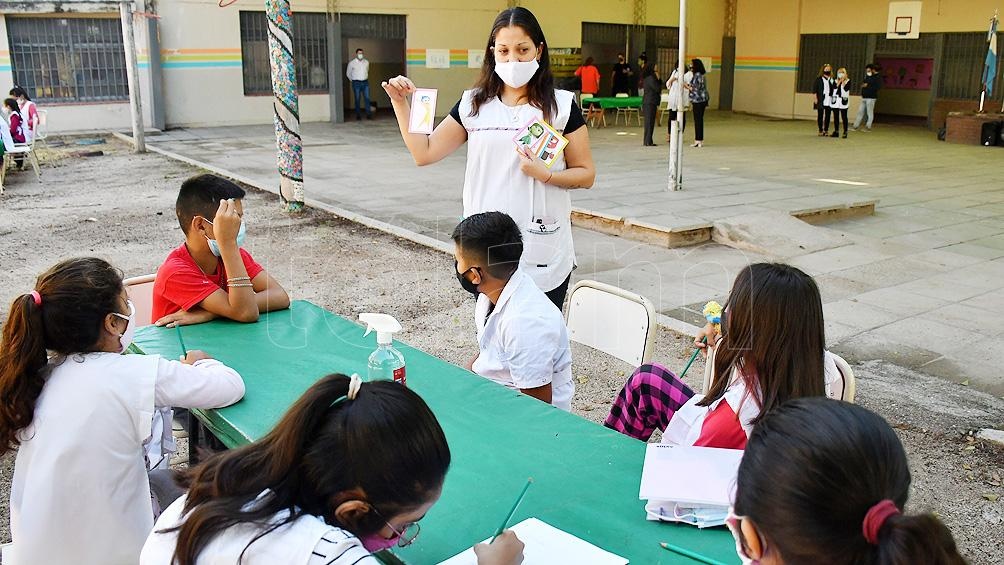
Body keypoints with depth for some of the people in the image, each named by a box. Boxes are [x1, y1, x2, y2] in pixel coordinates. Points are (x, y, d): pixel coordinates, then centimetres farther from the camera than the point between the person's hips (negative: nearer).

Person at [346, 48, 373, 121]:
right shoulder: (352, 63, -2)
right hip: (356, 83, -2)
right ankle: (358, 115, 4)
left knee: (367, 98, -4)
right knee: (357, 100, -1)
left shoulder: (366, 62, 7)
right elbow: (348, 73, 10)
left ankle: (369, 115, -1)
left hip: (365, 82, 3)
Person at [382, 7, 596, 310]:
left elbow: (586, 174, 1)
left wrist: (546, 174, -16)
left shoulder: (561, 105, -1)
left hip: (543, 249, -2)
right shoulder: (473, 105, 5)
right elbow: (424, 153, 7)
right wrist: (400, 102, 0)